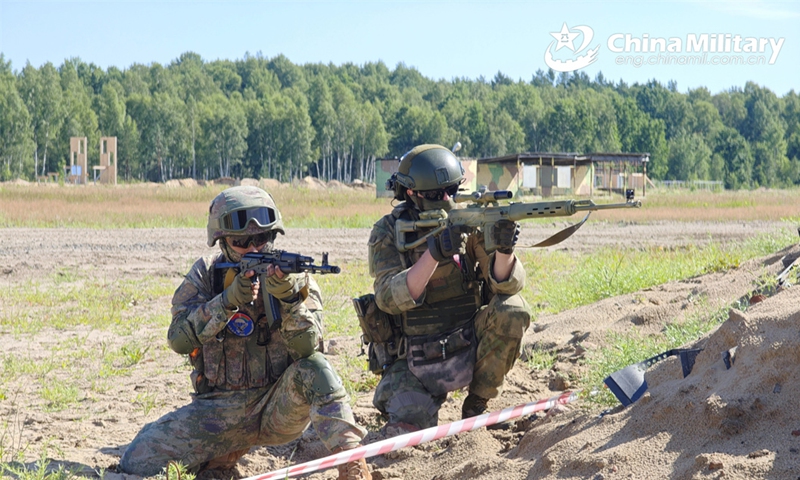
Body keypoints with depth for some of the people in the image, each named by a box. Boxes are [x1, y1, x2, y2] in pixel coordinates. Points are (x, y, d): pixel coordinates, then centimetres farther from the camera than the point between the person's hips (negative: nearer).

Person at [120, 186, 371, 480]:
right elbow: (179, 339, -13)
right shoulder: (207, 274, -1)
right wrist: (228, 301, -26)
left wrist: (289, 297, -35)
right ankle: (230, 451, 14)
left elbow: (308, 347, -18)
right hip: (218, 410, 2)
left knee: (314, 368, -31)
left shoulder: (291, 275, -5)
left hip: (278, 409, -2)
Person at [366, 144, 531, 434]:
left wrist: (503, 249, -35)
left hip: (469, 348, 2)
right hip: (415, 363, -2)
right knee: (407, 430, -25)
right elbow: (389, 298, -22)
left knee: (512, 310, -24)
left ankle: (476, 405, -6)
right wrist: (434, 253, -34)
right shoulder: (388, 233, -7)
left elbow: (507, 284, -13)